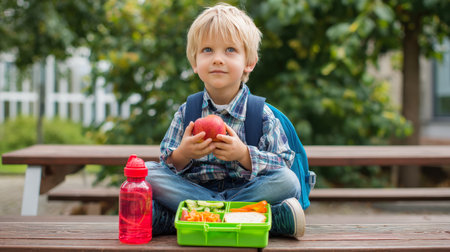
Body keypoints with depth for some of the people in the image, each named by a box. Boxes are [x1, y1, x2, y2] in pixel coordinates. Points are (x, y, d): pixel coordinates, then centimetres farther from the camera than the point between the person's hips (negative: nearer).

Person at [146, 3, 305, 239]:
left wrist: (244, 154, -23)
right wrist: (183, 155, -21)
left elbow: (284, 165, -6)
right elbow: (168, 166, 3)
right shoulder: (186, 112, 6)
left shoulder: (262, 115, 1)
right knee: (147, 172, -20)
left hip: (245, 190, -1)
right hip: (191, 190, 1)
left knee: (288, 181, -28)